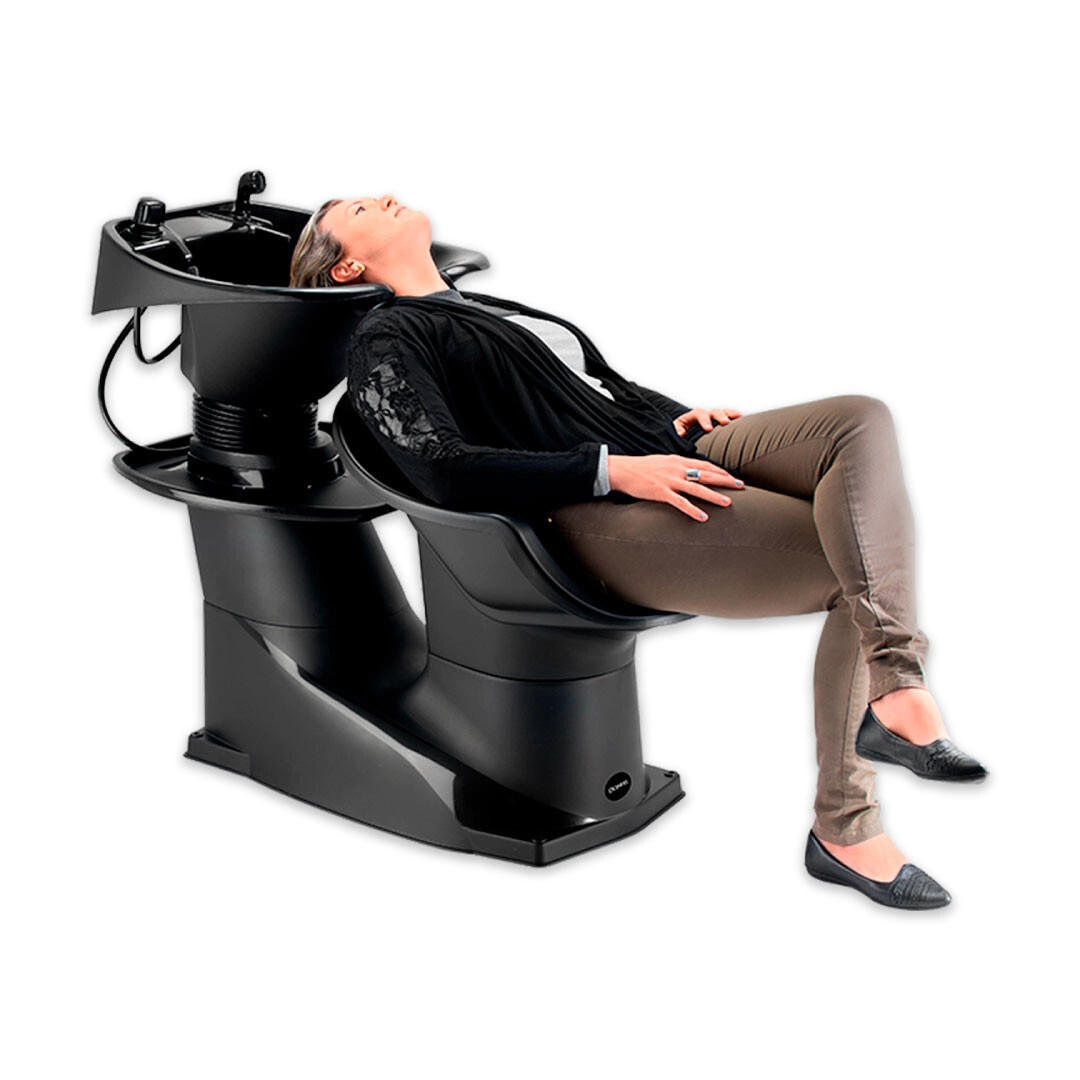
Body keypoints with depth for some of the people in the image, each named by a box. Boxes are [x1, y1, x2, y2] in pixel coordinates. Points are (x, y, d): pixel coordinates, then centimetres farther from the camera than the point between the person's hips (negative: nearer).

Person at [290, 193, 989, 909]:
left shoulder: (495, 311, 32)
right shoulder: (387, 344, 6)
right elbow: (445, 471, -11)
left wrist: (684, 414, 10)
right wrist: (611, 469, -18)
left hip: (672, 454, 7)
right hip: (608, 517, -7)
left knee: (861, 421, -19)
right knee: (856, 575, -19)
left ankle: (895, 688, -30)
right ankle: (844, 828, -9)